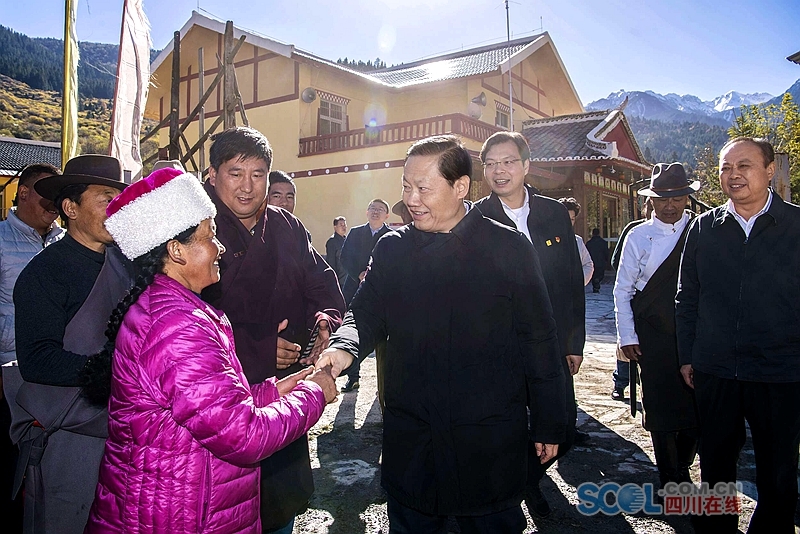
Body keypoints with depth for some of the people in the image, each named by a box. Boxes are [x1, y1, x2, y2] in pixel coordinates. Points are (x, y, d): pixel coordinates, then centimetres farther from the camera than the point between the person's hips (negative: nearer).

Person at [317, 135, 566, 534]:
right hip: (409, 442, 3)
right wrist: (344, 346, -20)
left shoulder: (509, 249, -6)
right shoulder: (391, 249, 3)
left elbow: (539, 341, -3)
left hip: (489, 445, -2)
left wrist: (549, 425, 1)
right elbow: (365, 314, 3)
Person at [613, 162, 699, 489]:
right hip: (653, 337, -1)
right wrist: (627, 337, -2)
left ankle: (681, 471, 29)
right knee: (660, 411, 4)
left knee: (696, 409, 5)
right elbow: (622, 290, 2)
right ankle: (670, 481, 22)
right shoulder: (639, 236, 0)